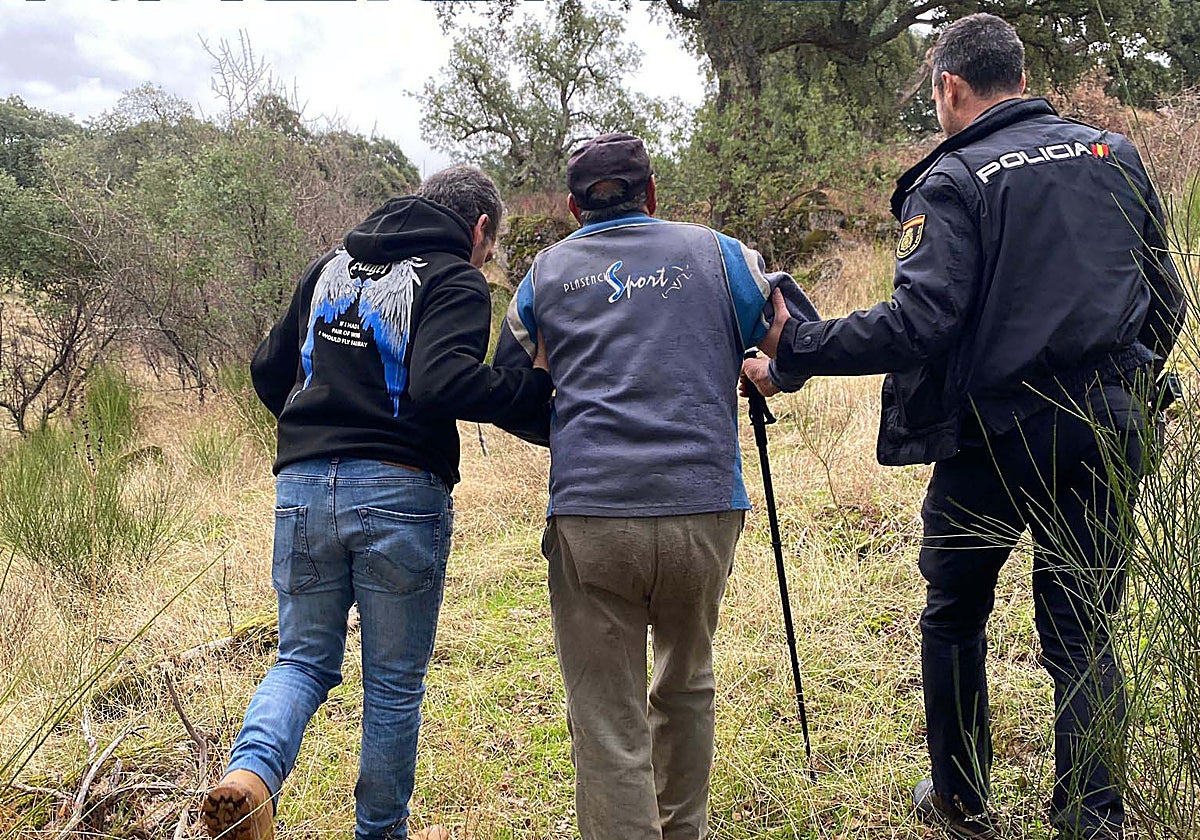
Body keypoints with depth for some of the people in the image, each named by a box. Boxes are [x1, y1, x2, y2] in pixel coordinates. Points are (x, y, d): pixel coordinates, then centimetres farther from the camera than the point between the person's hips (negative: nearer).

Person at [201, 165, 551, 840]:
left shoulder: (331, 267, 17)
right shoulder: (457, 281, -3)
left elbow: (270, 371, 20)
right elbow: (441, 385, -21)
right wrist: (537, 382, -11)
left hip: (304, 486, 5)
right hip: (400, 492, -5)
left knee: (305, 659, 16)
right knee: (394, 683, 11)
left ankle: (249, 771, -10)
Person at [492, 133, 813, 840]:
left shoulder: (547, 272, 14)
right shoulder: (716, 252, 11)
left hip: (589, 519, -1)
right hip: (704, 511, 1)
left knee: (608, 730, 4)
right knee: (686, 687, 24)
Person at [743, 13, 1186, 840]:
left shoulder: (952, 181, -9)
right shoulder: (1114, 153, 8)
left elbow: (920, 323, -21)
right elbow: (1164, 298, 14)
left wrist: (793, 350, -16)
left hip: (993, 438, -4)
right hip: (1107, 437, 4)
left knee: (955, 620, 17)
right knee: (1084, 635, 12)